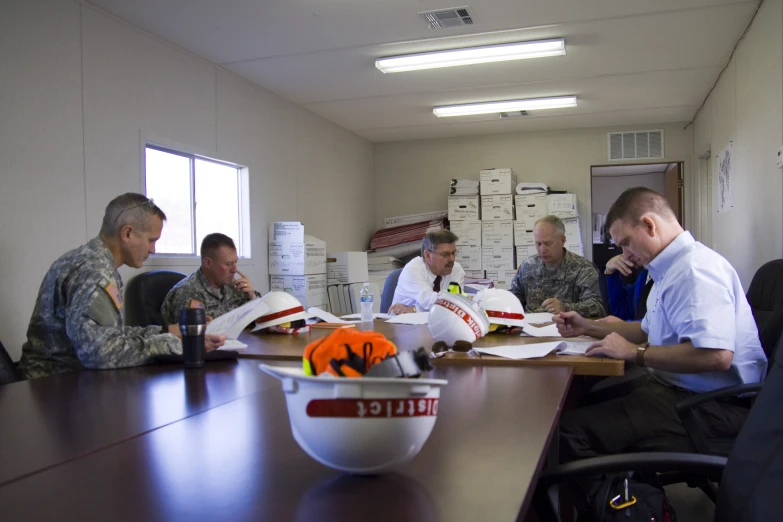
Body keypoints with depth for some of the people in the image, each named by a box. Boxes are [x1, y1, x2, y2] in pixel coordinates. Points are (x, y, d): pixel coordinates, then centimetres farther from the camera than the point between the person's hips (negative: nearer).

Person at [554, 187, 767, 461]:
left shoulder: (694, 269, -20)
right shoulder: (674, 267, 15)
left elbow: (716, 355, -33)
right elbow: (650, 331, 29)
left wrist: (633, 352, -22)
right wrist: (588, 327, 19)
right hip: (677, 386, 11)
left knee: (572, 429, -23)